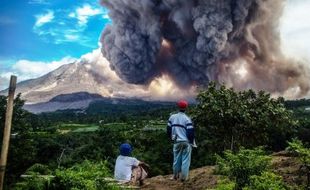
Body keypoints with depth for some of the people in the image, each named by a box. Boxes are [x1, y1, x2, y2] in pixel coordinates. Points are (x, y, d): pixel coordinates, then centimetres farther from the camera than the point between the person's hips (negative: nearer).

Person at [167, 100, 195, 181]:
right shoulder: (187, 119, -13)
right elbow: (191, 132, -13)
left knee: (177, 159, 16)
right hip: (186, 142, -4)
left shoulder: (172, 117, 1)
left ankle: (175, 175, 27)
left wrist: (172, 138, 24)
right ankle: (183, 177, 6)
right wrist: (192, 142, 1)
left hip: (176, 142, 4)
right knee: (185, 160, 4)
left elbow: (168, 129, 10)